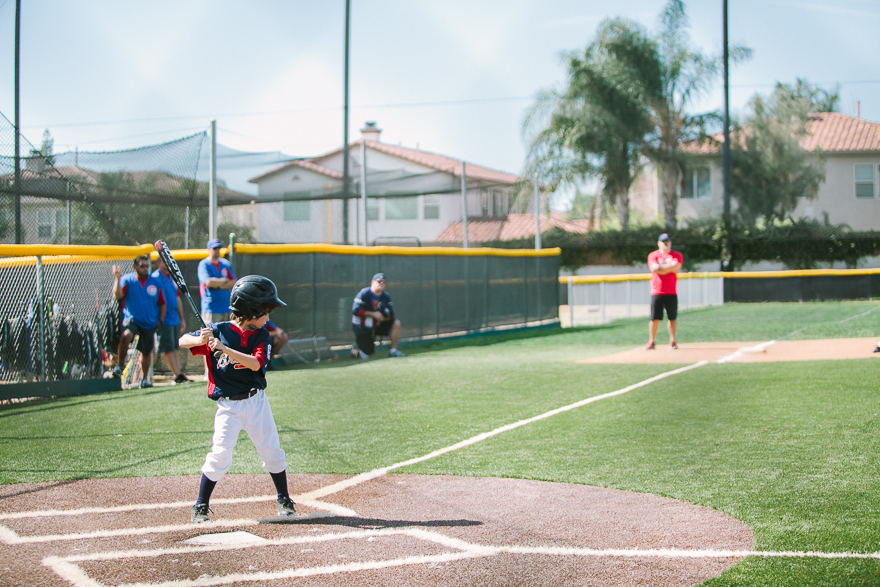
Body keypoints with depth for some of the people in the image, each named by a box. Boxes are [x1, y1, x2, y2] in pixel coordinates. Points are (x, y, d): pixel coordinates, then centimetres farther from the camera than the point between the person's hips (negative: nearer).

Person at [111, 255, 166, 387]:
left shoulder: (155, 282, 4)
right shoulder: (127, 280, -4)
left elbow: (162, 303, 12)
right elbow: (118, 295, -20)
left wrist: (160, 321, 3)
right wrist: (117, 278, -31)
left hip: (150, 323, 3)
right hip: (131, 319, -3)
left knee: (146, 352, 11)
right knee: (126, 335, -34)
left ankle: (144, 379, 28)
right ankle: (119, 365, -16)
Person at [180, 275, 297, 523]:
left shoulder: (262, 336, -1)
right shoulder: (218, 331, -7)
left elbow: (256, 363, -18)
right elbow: (182, 341, -3)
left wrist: (224, 348, -26)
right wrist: (200, 340, -25)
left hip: (256, 402, 3)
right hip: (228, 406, -3)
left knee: (272, 452, 8)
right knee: (220, 454, -11)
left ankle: (284, 500, 27)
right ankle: (200, 507, 3)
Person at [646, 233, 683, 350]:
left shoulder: (677, 255, 8)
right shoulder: (653, 255, 8)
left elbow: (676, 268, -10)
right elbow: (654, 268, -10)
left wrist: (661, 267, -9)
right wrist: (670, 267, -9)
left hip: (672, 293, 0)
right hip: (656, 291, 0)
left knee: (672, 318, 1)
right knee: (654, 318, -2)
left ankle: (672, 341, 9)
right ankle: (651, 342, 3)